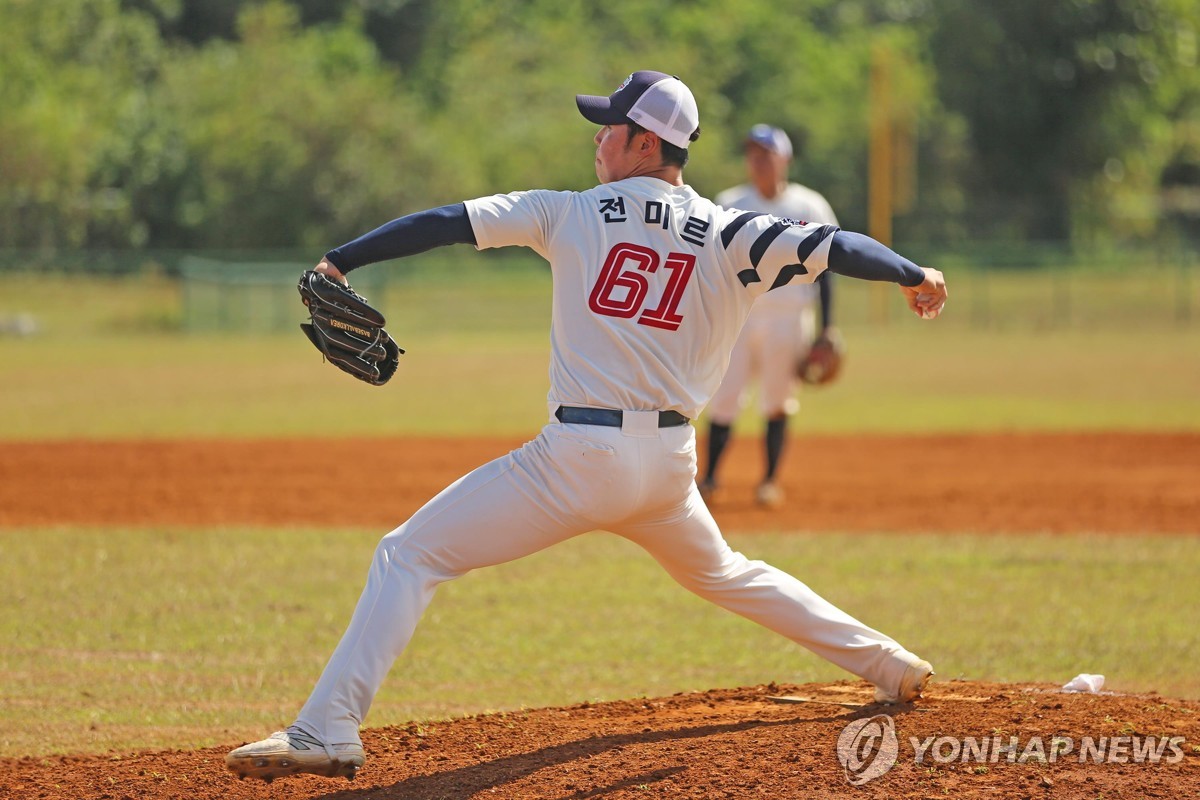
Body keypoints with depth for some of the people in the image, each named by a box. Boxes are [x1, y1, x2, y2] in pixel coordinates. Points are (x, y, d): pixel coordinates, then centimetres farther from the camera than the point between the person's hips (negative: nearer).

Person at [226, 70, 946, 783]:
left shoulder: (571, 215, 1)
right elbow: (830, 247, -1)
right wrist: (914, 276, 14)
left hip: (580, 457, -5)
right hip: (670, 465, 5)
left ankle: (327, 732, -15)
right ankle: (888, 665, 36)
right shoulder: (728, 237, 5)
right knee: (721, 573, 34)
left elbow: (447, 223, -2)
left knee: (408, 558, -1)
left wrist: (339, 262, -1)